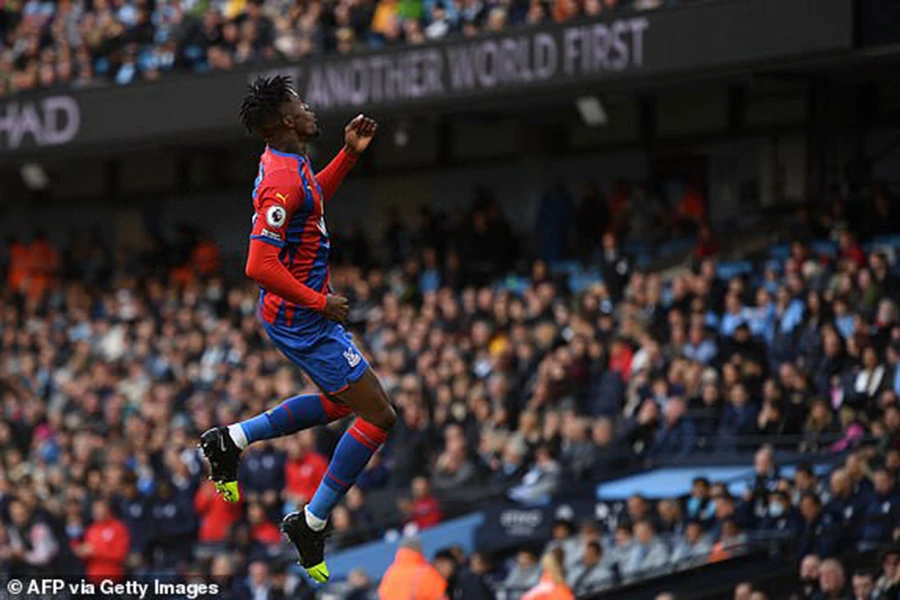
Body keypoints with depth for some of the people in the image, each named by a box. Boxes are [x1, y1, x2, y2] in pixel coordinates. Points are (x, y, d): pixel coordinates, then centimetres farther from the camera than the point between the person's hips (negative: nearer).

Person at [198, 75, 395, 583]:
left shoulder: (288, 162, 4)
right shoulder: (283, 182, -26)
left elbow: (313, 197, 28)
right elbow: (260, 266, -30)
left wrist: (350, 153, 17)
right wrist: (320, 302, -22)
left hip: (299, 312, 10)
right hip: (302, 320, -10)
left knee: (341, 402, 27)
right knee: (379, 416, -6)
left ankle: (230, 440, 26)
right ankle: (313, 522, 1)